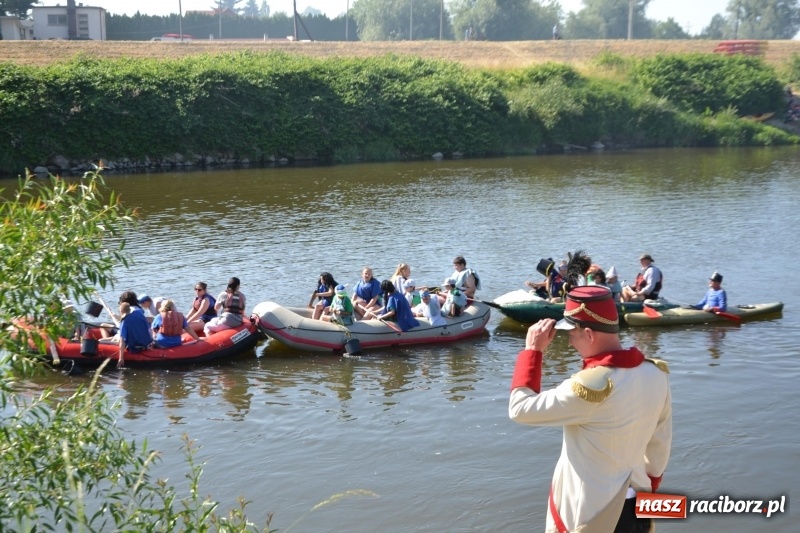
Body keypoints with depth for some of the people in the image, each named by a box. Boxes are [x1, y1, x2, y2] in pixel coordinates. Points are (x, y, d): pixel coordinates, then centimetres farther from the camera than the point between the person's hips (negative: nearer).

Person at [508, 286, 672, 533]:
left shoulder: (592, 385, -27)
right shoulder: (657, 374, -6)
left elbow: (521, 409, -18)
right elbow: (660, 446, 6)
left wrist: (532, 350, -10)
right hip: (636, 509, 7)